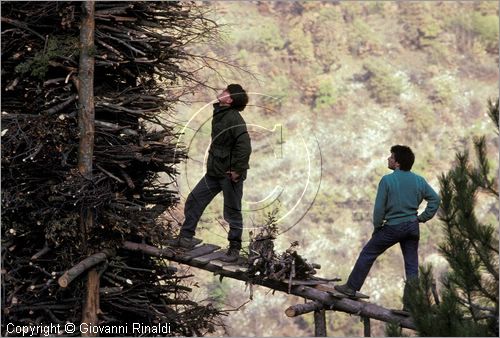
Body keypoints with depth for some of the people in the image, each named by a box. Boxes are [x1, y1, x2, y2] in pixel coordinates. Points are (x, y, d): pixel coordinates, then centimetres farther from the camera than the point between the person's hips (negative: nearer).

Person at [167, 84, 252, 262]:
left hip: (230, 174, -9)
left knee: (232, 212, 3)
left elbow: (244, 147, -26)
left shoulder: (234, 119, -19)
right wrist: (213, 163, 17)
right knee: (194, 200, 10)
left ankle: (234, 249, 15)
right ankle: (186, 237, 20)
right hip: (214, 172, 9)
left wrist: (237, 170, -21)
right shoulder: (219, 114, 9)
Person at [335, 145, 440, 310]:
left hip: (392, 227, -5)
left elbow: (379, 207, -12)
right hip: (412, 228, 5)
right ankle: (410, 304, 8)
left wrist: (377, 227, 1)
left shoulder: (387, 180, -13)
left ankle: (352, 287, 18)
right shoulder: (419, 180, 2)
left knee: (367, 254, 11)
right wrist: (423, 217, 8)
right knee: (412, 266, 8)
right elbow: (435, 199, 6)